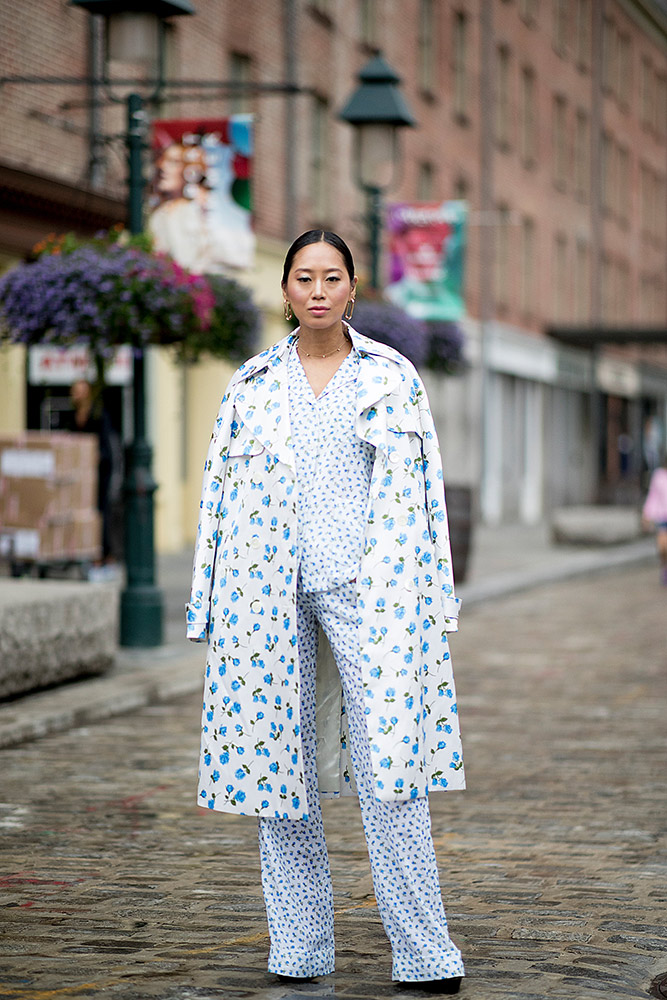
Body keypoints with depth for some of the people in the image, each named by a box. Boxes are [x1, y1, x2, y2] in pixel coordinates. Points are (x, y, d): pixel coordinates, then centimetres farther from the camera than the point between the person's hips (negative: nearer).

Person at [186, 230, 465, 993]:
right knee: (279, 758, 3)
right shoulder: (252, 385, 11)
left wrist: (432, 602, 3)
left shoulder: (392, 376, 8)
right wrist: (210, 610, 6)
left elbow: (423, 491, 8)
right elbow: (219, 495, 11)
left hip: (367, 586, -2)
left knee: (388, 759, -11)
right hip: (271, 591, 2)